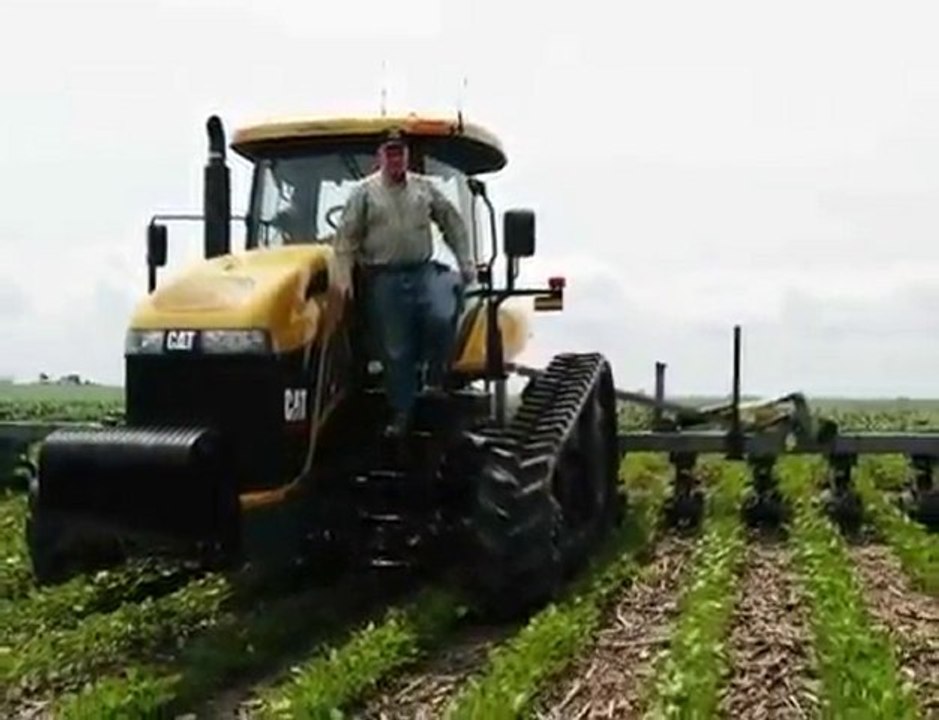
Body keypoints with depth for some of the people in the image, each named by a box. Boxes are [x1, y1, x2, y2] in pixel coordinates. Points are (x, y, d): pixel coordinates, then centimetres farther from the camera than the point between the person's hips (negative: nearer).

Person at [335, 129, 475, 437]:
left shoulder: (425, 188, 10)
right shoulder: (365, 192, 3)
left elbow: (453, 224, 15)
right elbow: (346, 238, 0)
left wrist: (465, 263, 9)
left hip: (423, 271, 2)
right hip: (383, 278, -1)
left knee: (442, 318, -26)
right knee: (395, 350, 2)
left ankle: (435, 377, -1)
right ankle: (401, 412, 14)